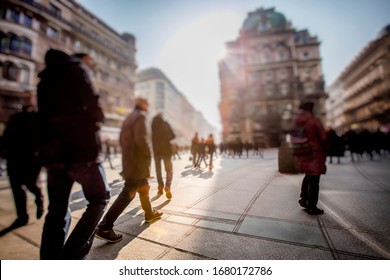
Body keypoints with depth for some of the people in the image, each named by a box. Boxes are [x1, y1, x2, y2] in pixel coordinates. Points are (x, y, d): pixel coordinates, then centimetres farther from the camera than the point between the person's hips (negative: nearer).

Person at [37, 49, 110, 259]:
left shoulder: (43, 82, 22)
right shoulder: (74, 70, 4)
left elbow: (45, 119, 18)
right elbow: (94, 109, -9)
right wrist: (97, 120, 10)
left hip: (53, 152, 7)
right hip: (81, 149, -6)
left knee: (57, 212, 12)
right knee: (99, 199, 9)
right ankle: (72, 256, 0)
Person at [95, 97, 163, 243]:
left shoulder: (128, 117, 16)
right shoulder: (140, 116, -11)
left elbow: (121, 139, 17)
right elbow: (140, 138, -25)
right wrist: (148, 154, -11)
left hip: (129, 160, 10)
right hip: (137, 162, -10)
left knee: (144, 188, 21)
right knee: (127, 194, -4)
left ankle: (149, 214, 36)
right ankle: (104, 228, 2)